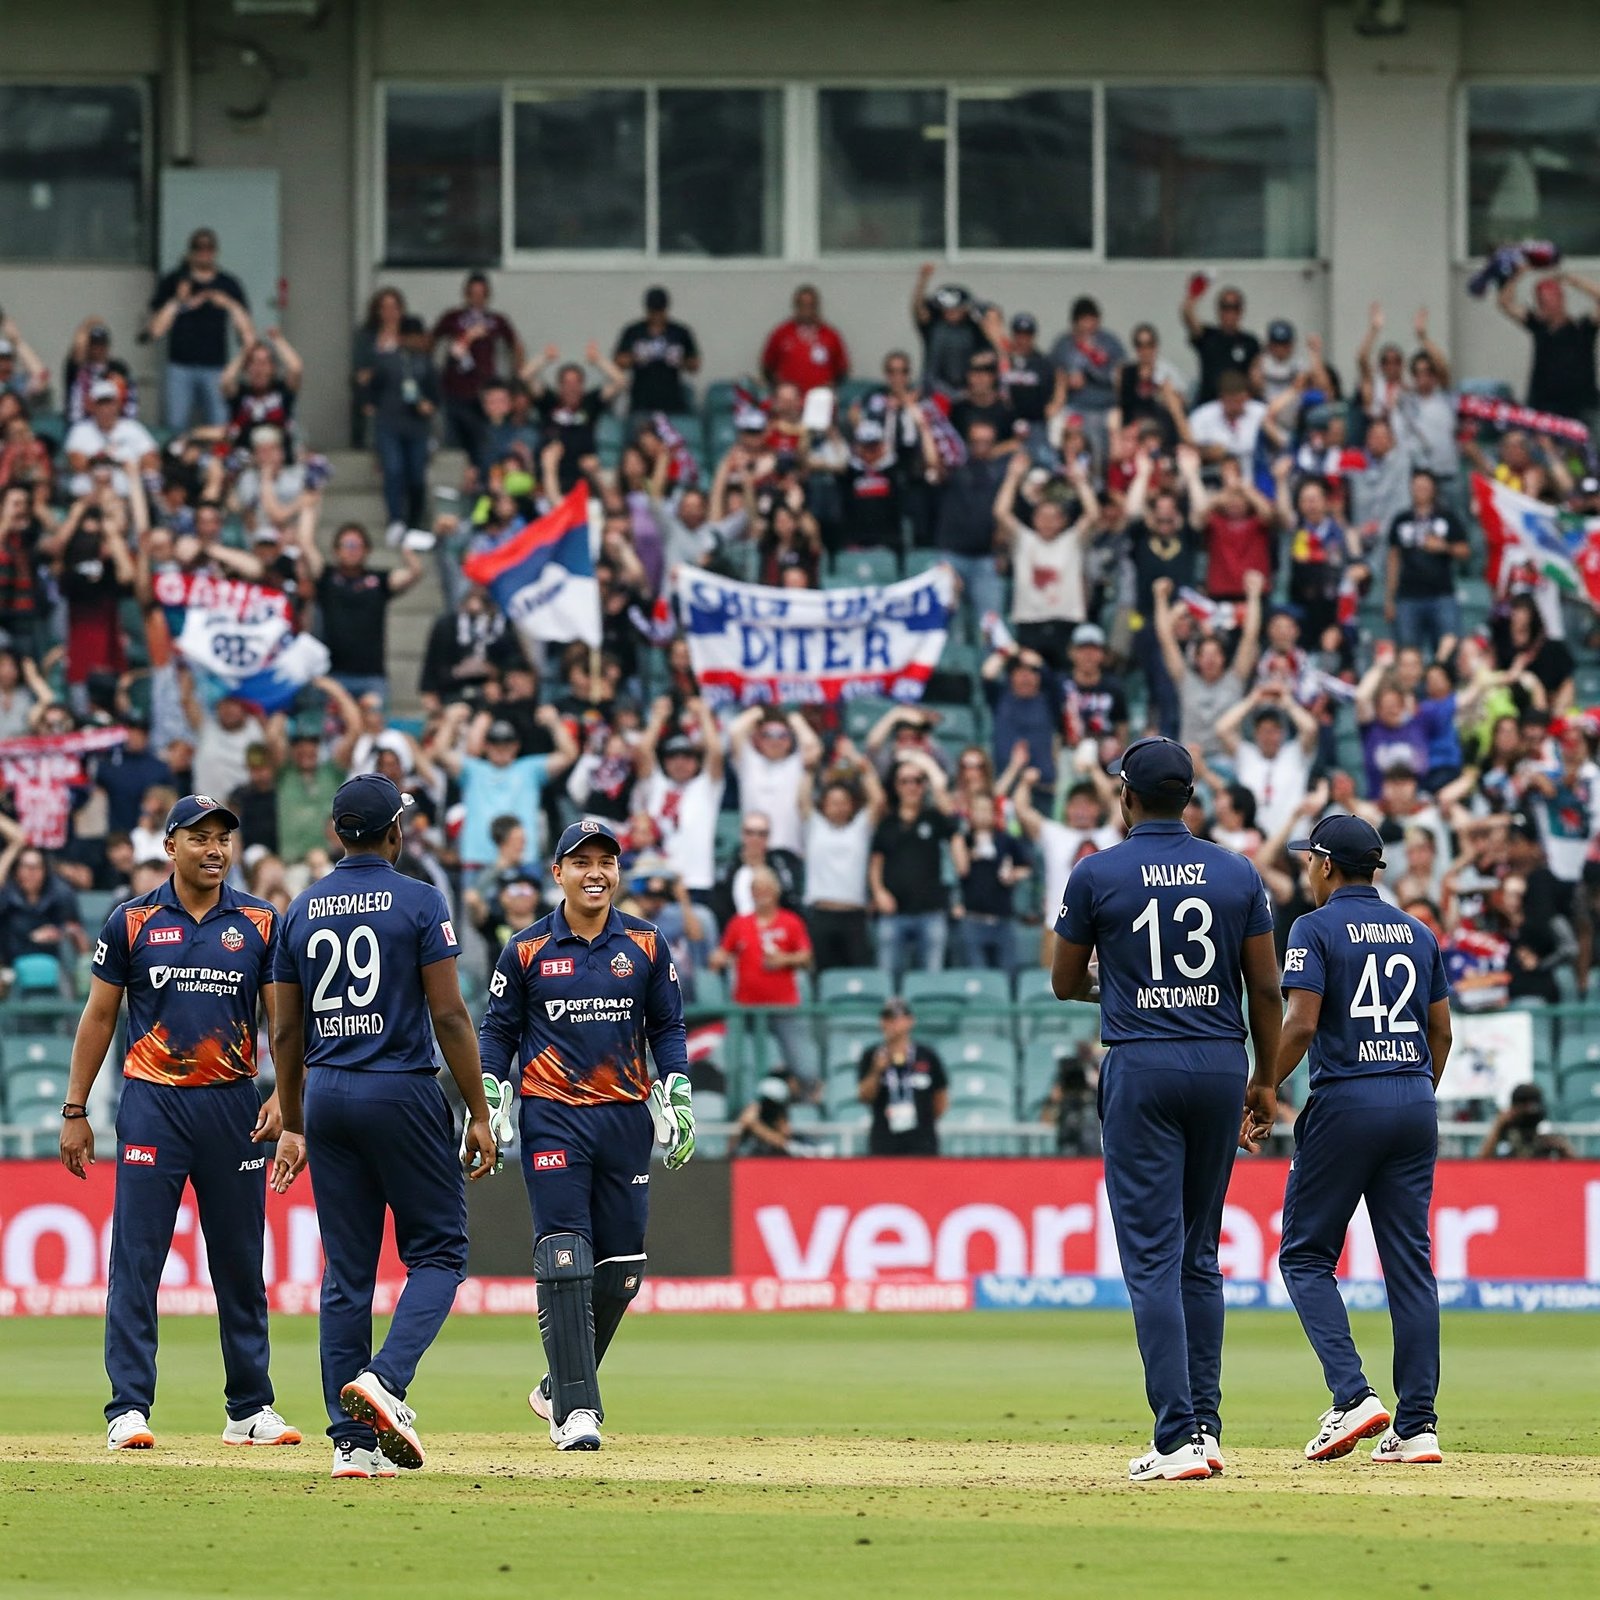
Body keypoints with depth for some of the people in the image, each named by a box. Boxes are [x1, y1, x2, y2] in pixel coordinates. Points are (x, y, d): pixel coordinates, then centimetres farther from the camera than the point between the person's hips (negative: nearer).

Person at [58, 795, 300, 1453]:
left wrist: (284, 1097, -11)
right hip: (152, 1106, -1)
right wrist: (75, 1112, 4)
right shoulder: (132, 922, 3)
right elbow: (99, 1017, 7)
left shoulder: (260, 924, 5)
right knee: (135, 1261, -6)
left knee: (241, 1262, 7)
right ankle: (129, 1410, -6)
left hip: (232, 1105, 1)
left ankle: (250, 1408, 14)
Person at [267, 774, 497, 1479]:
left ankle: (353, 1441, 3)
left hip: (326, 1097, 5)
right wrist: (479, 1114, -5)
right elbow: (449, 1014, -10)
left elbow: (286, 1030, 11)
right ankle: (384, 1379, -20)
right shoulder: (419, 902, -5)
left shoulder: (302, 910, 9)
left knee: (346, 1273, 7)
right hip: (402, 1093, -5)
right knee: (438, 1252, 5)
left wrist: (293, 1125, 19)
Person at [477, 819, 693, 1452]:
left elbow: (667, 1027, 12)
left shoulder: (645, 944, 7)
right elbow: (497, 1031, 6)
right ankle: (576, 1409, -14)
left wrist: (679, 1095, -1)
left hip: (626, 1116, 3)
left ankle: (559, 1387, 24)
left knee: (621, 1268, 5)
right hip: (552, 1119, -3)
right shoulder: (528, 949, 1)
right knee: (565, 1263, -12)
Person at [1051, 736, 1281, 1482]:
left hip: (1141, 1065, -4)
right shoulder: (1238, 874, 4)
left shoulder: (1097, 874, -4)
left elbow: (1064, 983, 5)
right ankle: (1204, 1427, 15)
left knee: (1153, 1257, -6)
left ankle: (1179, 1439, -15)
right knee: (1199, 1254, 15)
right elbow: (1266, 987, 3)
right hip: (1220, 1063, 4)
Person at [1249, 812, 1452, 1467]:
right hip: (1415, 1105, 6)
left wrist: (1263, 1087, -4)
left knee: (1305, 1254, 4)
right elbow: (1441, 1030, 15)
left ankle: (1353, 1395, -12)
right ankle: (1416, 1425, 1)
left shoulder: (1316, 929, -5)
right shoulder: (1417, 933, 13)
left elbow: (1301, 1022, -15)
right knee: (1410, 1262, 5)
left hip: (1344, 1102, -6)